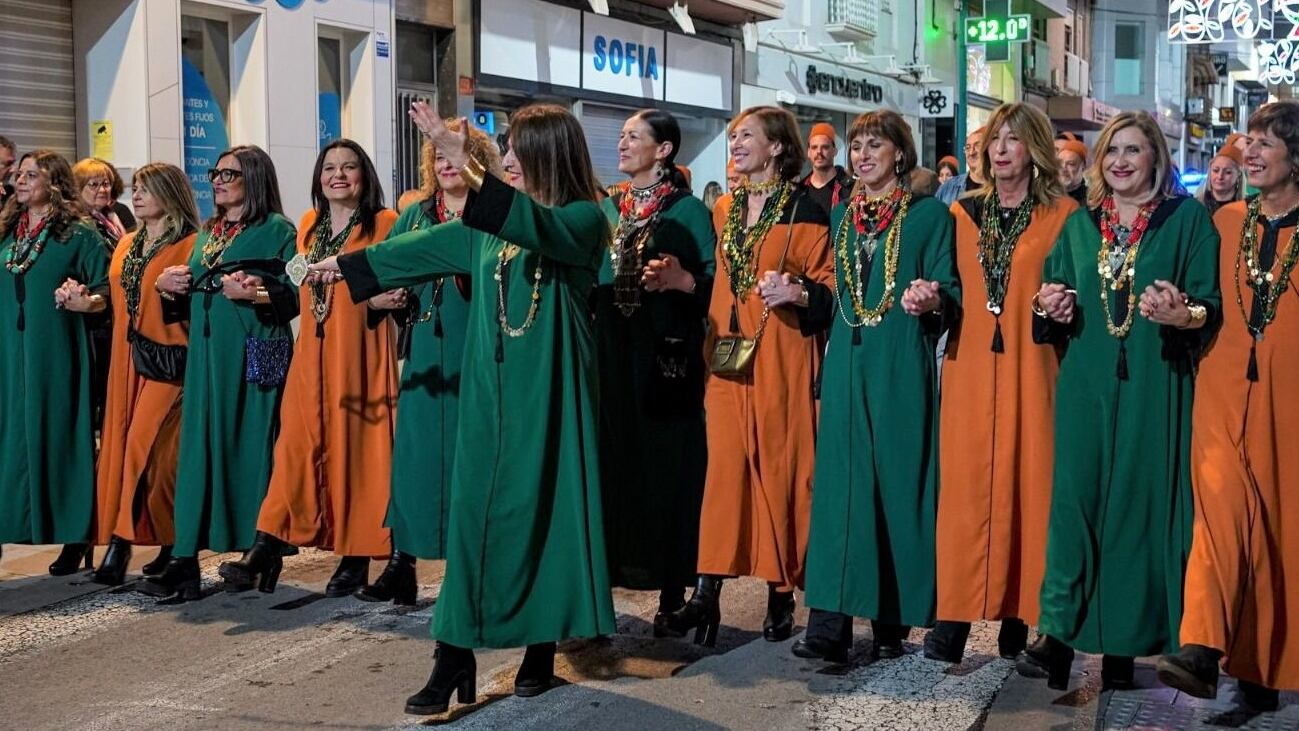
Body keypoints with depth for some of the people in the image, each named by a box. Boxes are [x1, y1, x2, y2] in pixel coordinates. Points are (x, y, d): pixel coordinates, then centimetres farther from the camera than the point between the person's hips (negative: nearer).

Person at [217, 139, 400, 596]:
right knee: (298, 445, -1)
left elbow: (397, 287, -2)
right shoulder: (308, 225, 16)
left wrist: (386, 297, -21)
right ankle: (264, 554, -4)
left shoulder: (384, 223, -1)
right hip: (313, 350, 4)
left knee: (355, 447, -2)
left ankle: (357, 558, 6)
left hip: (360, 350, -4)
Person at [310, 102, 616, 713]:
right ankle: (455, 657, 0)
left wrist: (467, 169, -39)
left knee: (546, 508, 0)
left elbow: (536, 226, -28)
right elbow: (427, 245, 22)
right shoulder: (492, 221, 12)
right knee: (476, 511, 0)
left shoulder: (582, 219, -7)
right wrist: (347, 265, 28)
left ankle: (541, 647, 13)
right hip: (489, 388, 5)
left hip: (547, 389, -5)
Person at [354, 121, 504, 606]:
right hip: (424, 352, 4)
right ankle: (401, 564, 9)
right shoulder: (416, 214, 15)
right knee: (414, 451, 4)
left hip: (475, 351, -4)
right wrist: (377, 294, -5)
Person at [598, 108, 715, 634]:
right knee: (611, 461, 6)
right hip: (610, 353, 5)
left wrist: (680, 280, -25)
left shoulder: (687, 210, -2)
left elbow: (715, 279, -8)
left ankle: (672, 595, 5)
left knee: (665, 462, -3)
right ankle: (605, 573, 15)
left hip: (665, 355, -5)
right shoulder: (607, 207, 14)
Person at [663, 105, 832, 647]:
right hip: (729, 355, 5)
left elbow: (829, 281, -5)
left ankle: (781, 594, 10)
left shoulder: (804, 208, -4)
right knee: (725, 466, 1)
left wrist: (797, 292, -22)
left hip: (781, 356, -5)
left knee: (779, 464, 0)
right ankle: (707, 593, -1)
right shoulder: (725, 209, 15)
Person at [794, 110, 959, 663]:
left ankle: (892, 622, 9)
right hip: (846, 365, 4)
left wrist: (931, 302, -23)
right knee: (839, 484, -2)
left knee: (897, 483, 0)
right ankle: (830, 623, -4)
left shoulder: (930, 215, 2)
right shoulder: (841, 217, 17)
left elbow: (950, 293, -3)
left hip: (902, 368, -4)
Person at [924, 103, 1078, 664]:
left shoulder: (1063, 215, 3)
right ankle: (954, 617, 1)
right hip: (970, 370, 2)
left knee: (1028, 482, 0)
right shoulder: (962, 214, 13)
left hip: (1031, 371, -2)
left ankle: (1020, 616, 9)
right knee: (965, 485, -1)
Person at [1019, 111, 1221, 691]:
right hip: (1084, 386, 3)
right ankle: (1058, 631, 4)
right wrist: (1051, 309, -4)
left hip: (1154, 386, -3)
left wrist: (1182, 315, -25)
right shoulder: (1080, 225, 14)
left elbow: (1211, 307, -4)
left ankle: (1124, 642, 9)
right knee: (1075, 496, -1)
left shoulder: (1188, 218, 2)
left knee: (1139, 501, 0)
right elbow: (1053, 305, 19)